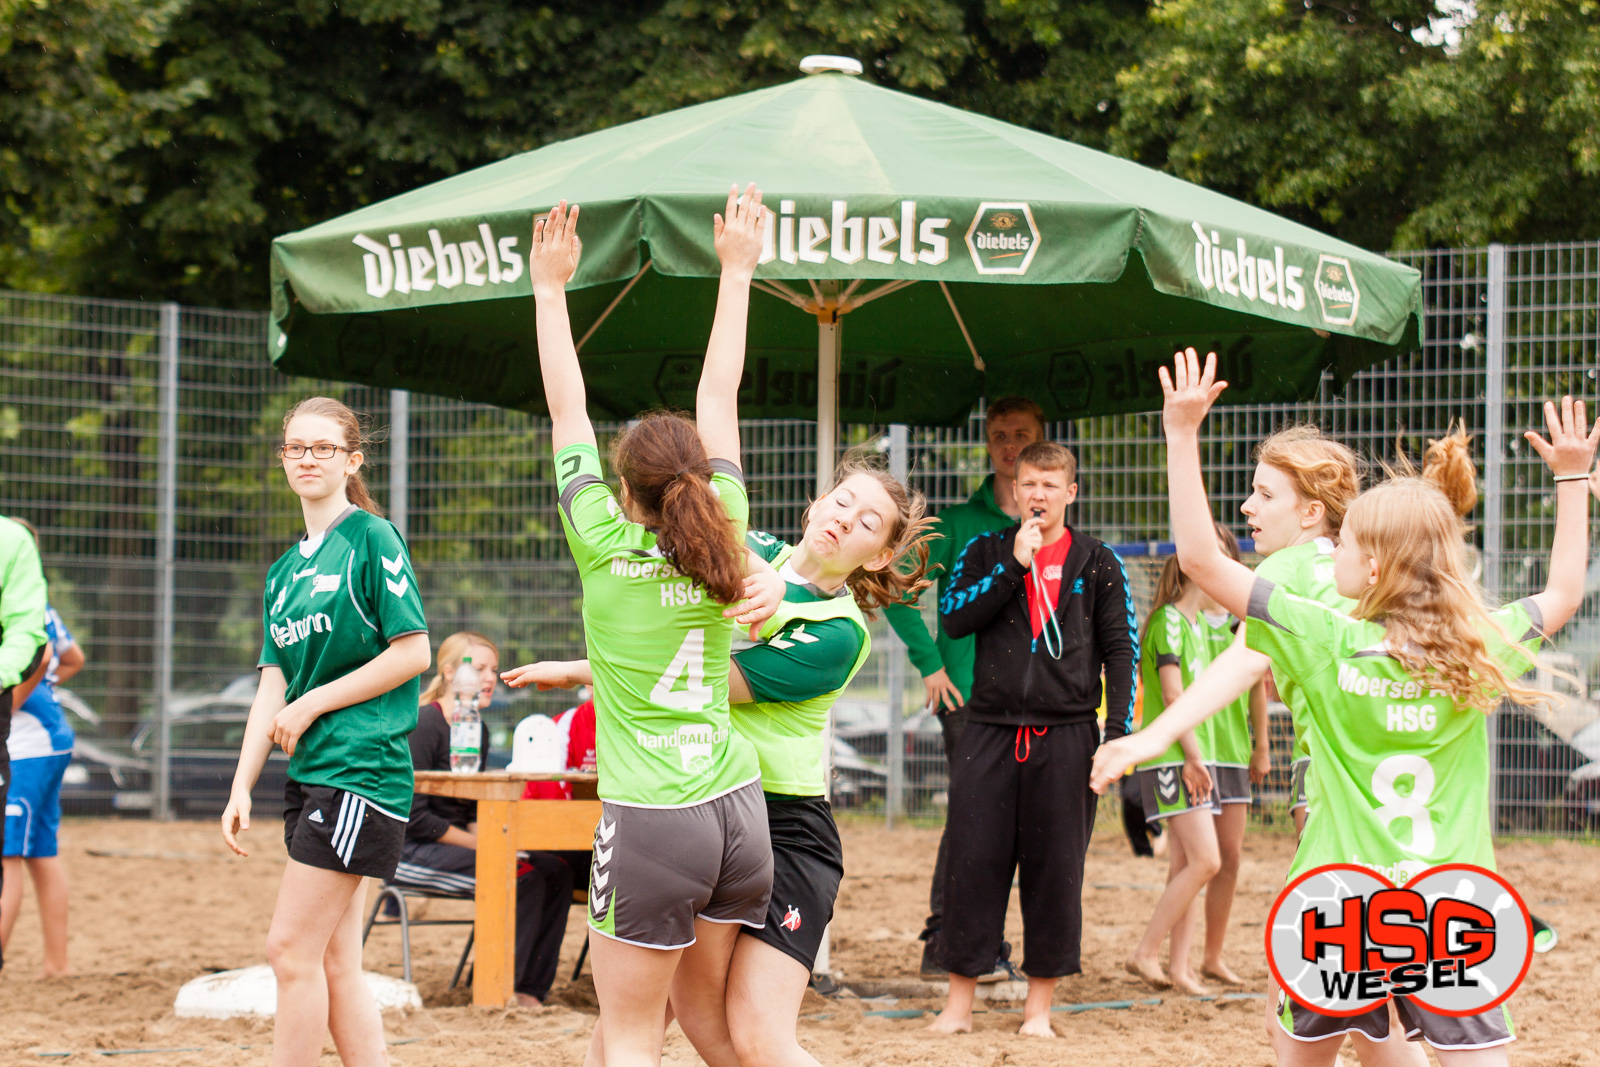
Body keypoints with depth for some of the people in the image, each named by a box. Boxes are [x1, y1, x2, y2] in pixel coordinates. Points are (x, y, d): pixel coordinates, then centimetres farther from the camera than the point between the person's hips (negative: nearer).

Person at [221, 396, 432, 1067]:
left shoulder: (372, 538, -6)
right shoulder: (285, 571, 17)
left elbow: (413, 652, -11)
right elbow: (273, 684, 14)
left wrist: (313, 703, -9)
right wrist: (241, 788, 6)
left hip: (360, 768, -8)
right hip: (311, 777, 8)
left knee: (292, 949, -9)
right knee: (335, 964, 6)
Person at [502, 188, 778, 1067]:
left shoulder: (605, 549, -5)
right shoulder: (721, 540, 4)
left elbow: (566, 409, 2)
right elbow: (719, 394, 12)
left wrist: (549, 287, 10)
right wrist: (736, 270, 22)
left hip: (651, 821, -5)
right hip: (738, 807, 5)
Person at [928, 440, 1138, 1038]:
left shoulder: (1097, 563, 8)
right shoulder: (986, 553, 10)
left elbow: (1121, 650, 5)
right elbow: (953, 618, -5)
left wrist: (1119, 735, -4)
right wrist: (1015, 565, -10)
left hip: (1066, 736, -1)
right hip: (990, 734, 1)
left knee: (1056, 870, 1)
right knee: (974, 864, -1)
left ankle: (1039, 1005, 10)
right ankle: (959, 1002, 7)